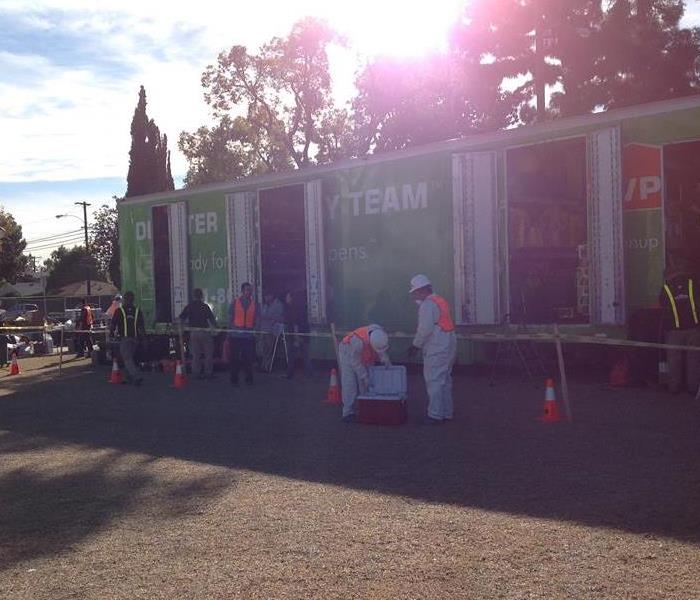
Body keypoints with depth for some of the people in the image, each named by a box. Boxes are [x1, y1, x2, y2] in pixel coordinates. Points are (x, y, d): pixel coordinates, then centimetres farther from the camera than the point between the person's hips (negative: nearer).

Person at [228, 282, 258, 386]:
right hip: (235, 335, -1)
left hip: (249, 335, 1)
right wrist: (234, 328, -4)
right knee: (235, 358, 2)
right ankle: (234, 380, 8)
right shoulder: (235, 303, 3)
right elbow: (230, 317, 5)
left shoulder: (255, 304, 7)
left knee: (248, 358, 3)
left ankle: (249, 379, 12)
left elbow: (257, 319, 9)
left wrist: (253, 329, -5)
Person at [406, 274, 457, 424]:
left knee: (434, 382, -4)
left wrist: (416, 345, -8)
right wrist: (419, 345, 18)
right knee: (444, 381, 15)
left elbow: (425, 329, -20)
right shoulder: (440, 301, 17)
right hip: (448, 347, 10)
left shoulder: (428, 305, -14)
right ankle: (446, 413, 21)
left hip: (436, 350, -10)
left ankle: (435, 415, -1)